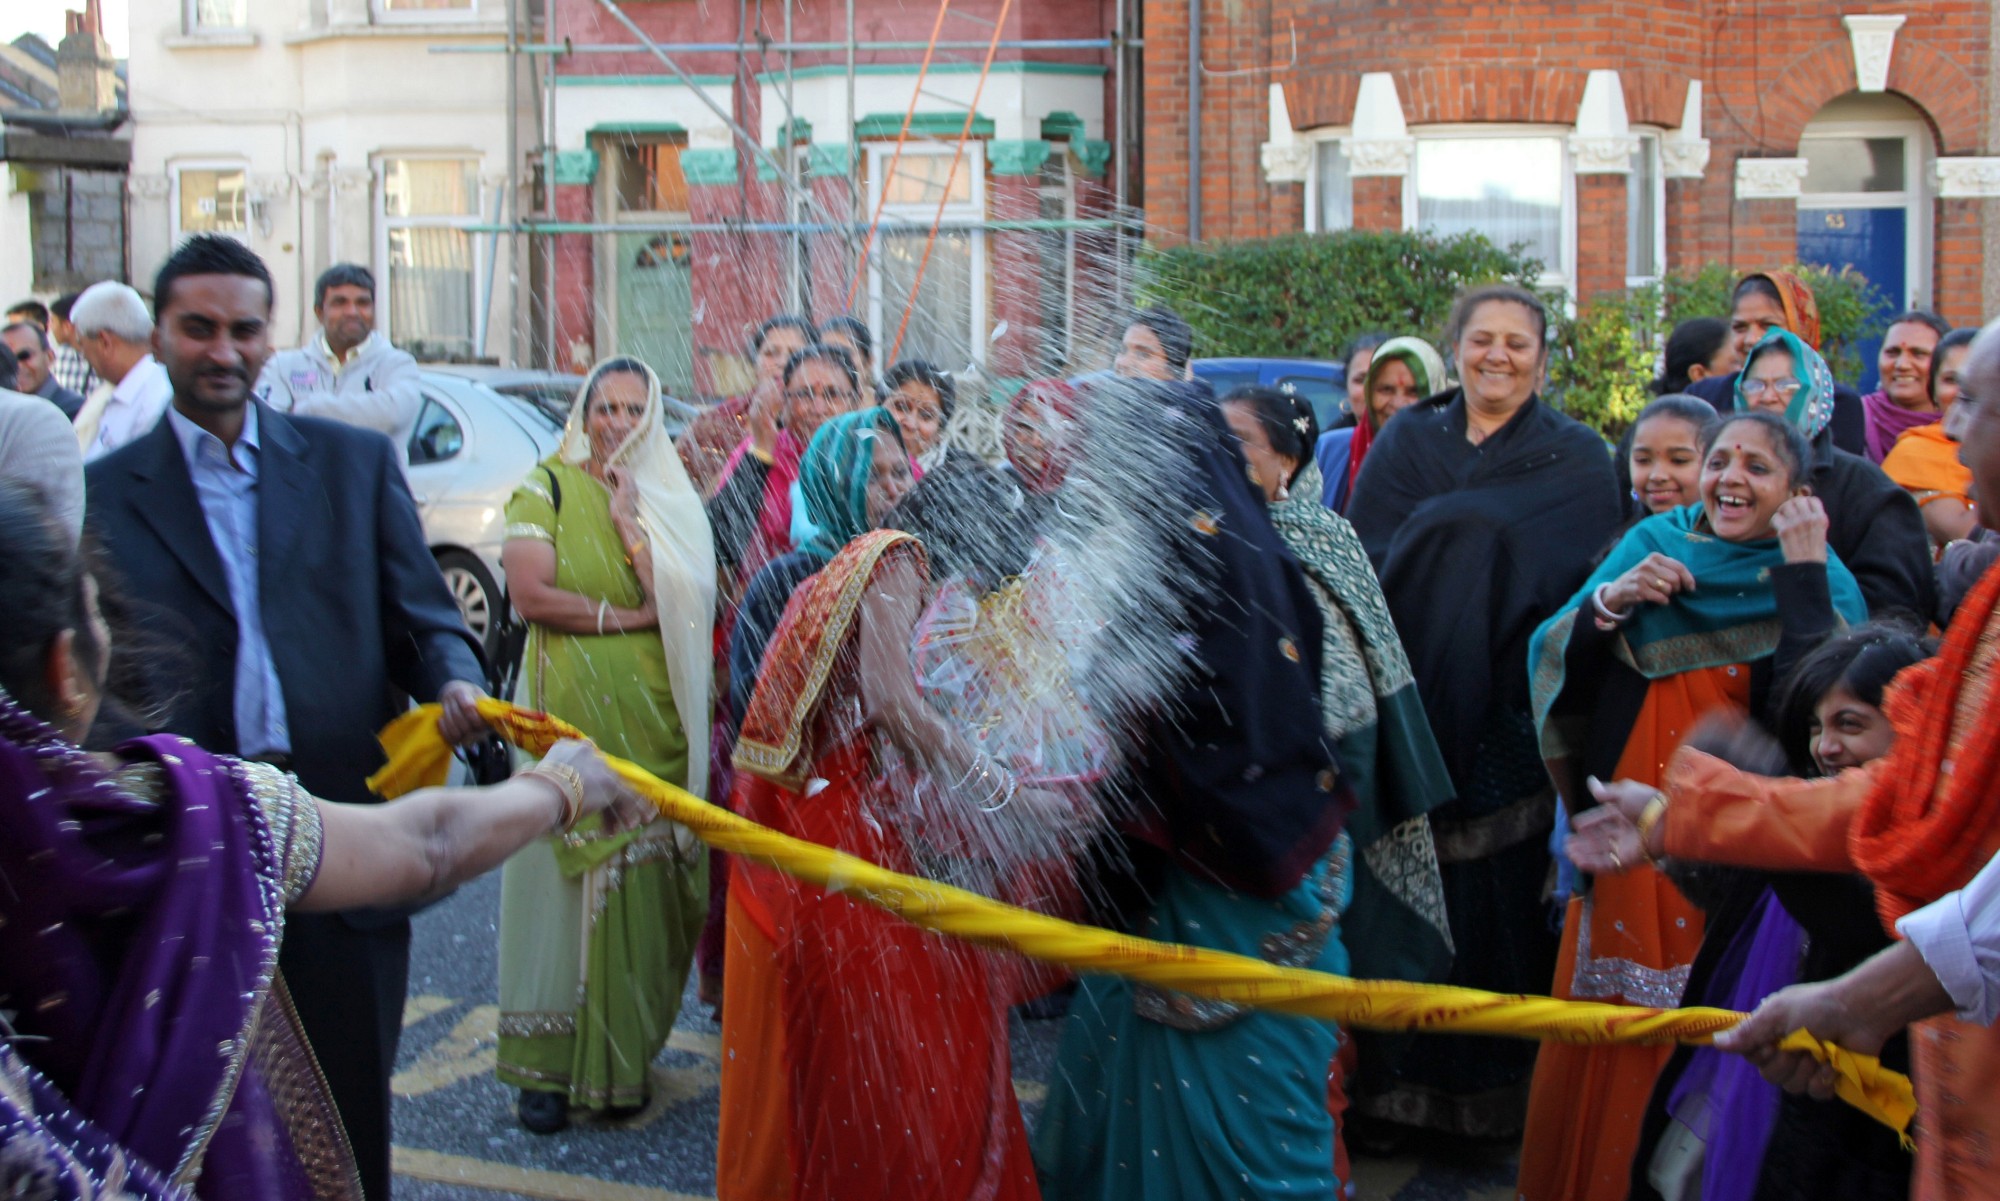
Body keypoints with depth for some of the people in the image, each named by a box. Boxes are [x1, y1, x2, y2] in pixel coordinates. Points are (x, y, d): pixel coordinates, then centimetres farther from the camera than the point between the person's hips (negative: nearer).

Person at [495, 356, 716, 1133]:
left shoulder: (670, 501, 12)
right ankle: (547, 1066, 4)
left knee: (643, 880, 2)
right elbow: (531, 595, -9)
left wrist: (629, 516, -8)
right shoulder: (548, 487, 4)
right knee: (566, 877, -3)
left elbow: (681, 600, -4)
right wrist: (627, 616, -6)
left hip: (654, 715, 3)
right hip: (573, 709, -3)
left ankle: (623, 1058, 14)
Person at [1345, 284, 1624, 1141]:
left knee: (1498, 900, -2)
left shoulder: (1577, 461, 7)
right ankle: (1399, 1074, 11)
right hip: (1409, 707, 2)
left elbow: (1583, 584, -6)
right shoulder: (1405, 442, 14)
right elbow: (1361, 556, 4)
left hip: (1510, 717, -2)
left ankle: (1500, 1082, 11)